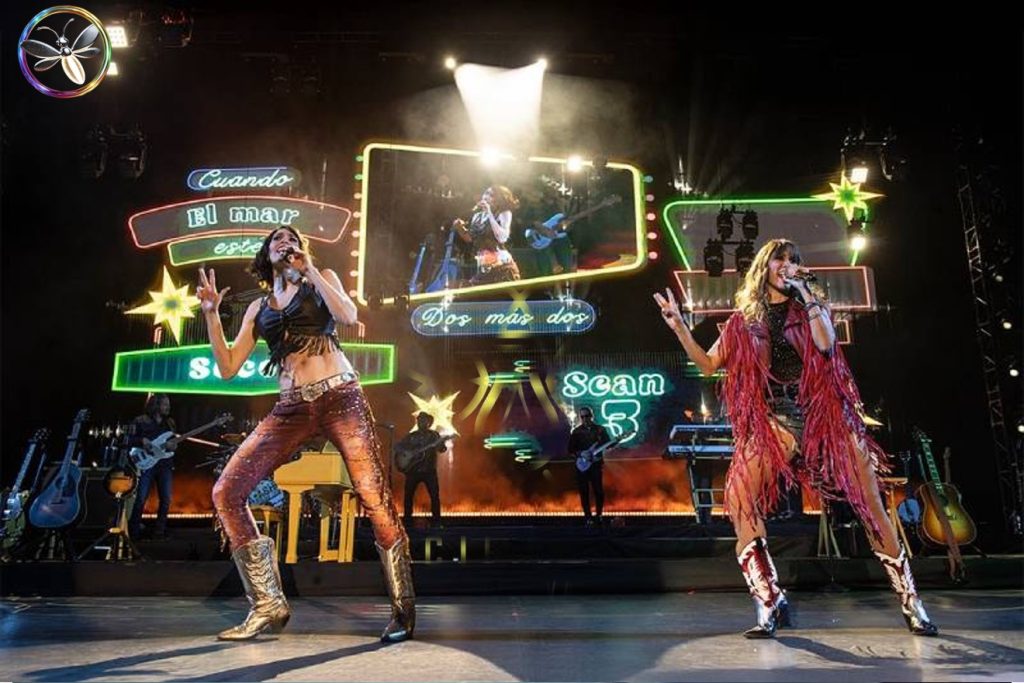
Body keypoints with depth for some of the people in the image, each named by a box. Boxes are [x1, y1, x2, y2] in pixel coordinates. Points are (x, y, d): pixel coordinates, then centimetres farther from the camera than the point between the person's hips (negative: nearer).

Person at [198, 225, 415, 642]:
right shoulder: (258, 307, 21)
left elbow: (348, 317, -8)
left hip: (340, 396, -3)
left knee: (373, 497, -13)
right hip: (291, 409, 4)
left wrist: (309, 270, -3)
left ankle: (403, 609, 0)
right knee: (226, 492, -8)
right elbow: (228, 368, 13)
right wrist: (211, 314, 7)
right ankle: (268, 605, 1)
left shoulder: (321, 279, 15)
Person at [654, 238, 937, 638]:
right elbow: (708, 364, 9)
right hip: (772, 421, 1)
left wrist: (804, 291, -8)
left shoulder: (812, 306, 11)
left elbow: (826, 344, -10)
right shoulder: (744, 319, 12)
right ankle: (770, 605, -10)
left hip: (824, 414, 0)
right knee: (740, 500, -18)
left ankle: (910, 602, 11)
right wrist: (679, 326, 0)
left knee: (870, 501, -3)